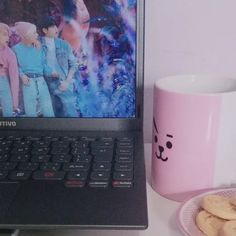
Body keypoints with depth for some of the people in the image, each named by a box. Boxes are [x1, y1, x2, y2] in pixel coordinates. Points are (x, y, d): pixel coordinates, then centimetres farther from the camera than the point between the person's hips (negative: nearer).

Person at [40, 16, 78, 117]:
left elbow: (73, 64, 4)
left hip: (63, 84, -1)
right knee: (56, 113, 11)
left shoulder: (64, 45, 0)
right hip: (48, 85, 1)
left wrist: (67, 81, -6)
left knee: (70, 113, -3)